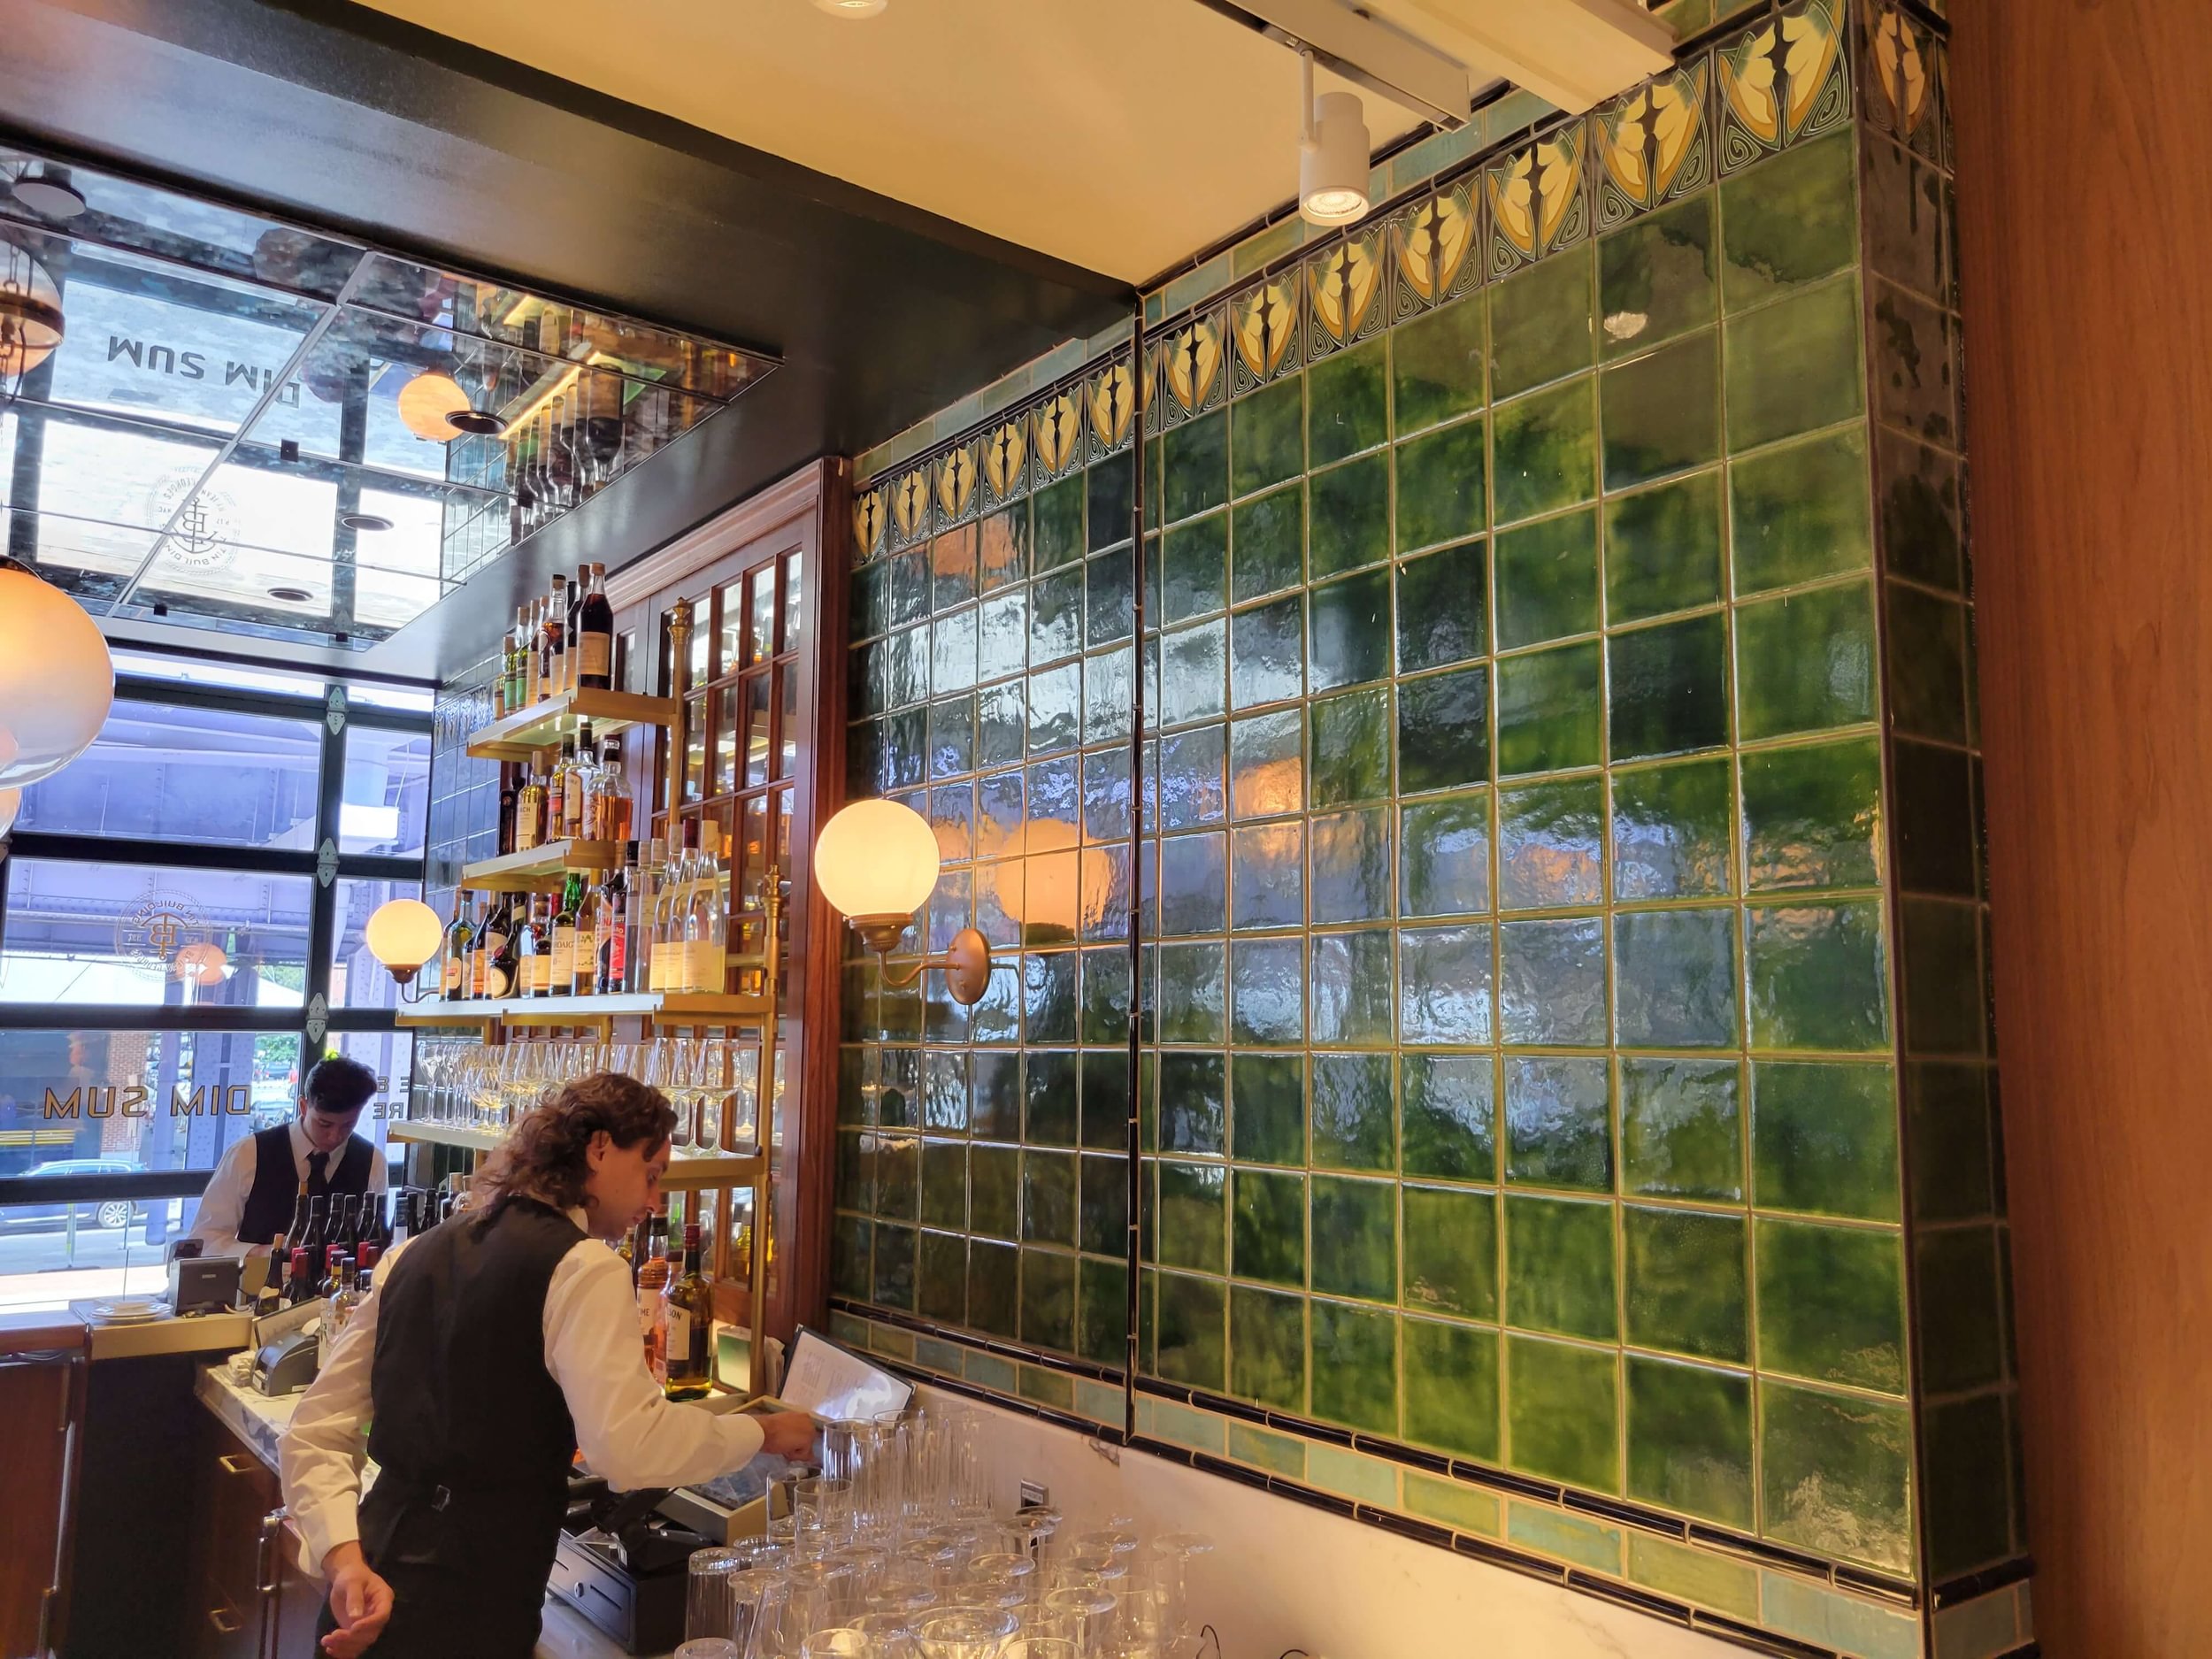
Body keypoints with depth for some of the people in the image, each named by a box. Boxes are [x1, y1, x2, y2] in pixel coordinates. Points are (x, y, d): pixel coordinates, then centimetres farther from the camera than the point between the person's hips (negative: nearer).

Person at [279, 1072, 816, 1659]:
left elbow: (312, 1434, 6)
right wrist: (762, 1432, -12)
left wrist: (346, 1562, -5)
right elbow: (625, 1448, -26)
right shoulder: (584, 1269, -14)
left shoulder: (415, 1254, 10)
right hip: (469, 1610, -7)